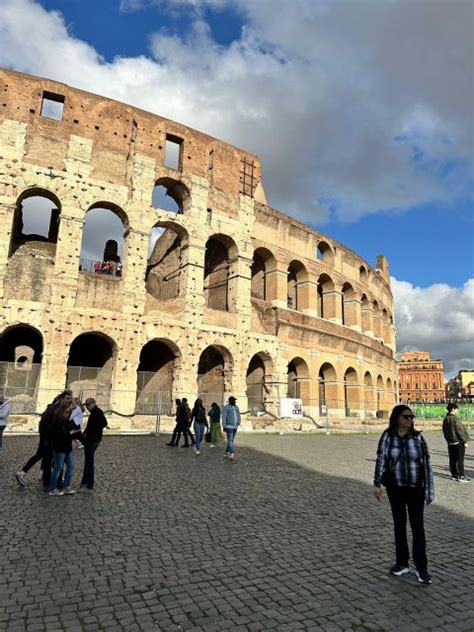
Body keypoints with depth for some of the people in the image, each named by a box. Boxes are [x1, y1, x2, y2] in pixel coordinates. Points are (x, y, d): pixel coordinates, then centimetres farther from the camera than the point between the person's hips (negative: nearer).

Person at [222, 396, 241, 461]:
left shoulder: (236, 407, 13)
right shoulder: (226, 407, -9)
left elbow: (238, 415, 13)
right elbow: (224, 417, -12)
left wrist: (238, 423, -3)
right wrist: (224, 426, -16)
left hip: (235, 427, 7)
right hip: (229, 426, -7)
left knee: (231, 440, 11)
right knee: (230, 440, -13)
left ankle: (227, 453, 21)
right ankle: (232, 453, -22)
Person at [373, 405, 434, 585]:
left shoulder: (417, 437, -8)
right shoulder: (387, 436, -8)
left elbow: (426, 463, -7)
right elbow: (381, 459, -11)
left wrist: (429, 491, -7)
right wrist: (377, 484, -17)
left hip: (416, 488, -1)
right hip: (395, 488, 1)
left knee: (417, 526, 4)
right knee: (399, 524, 15)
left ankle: (421, 568, 17)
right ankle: (402, 563, 30)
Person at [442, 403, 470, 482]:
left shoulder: (445, 420, 8)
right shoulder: (455, 419, -17)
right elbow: (460, 431, -16)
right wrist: (465, 441, -8)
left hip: (450, 442, 8)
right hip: (458, 442, -7)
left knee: (452, 459, 12)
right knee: (460, 460, -1)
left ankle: (454, 475, 18)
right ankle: (461, 476, 2)